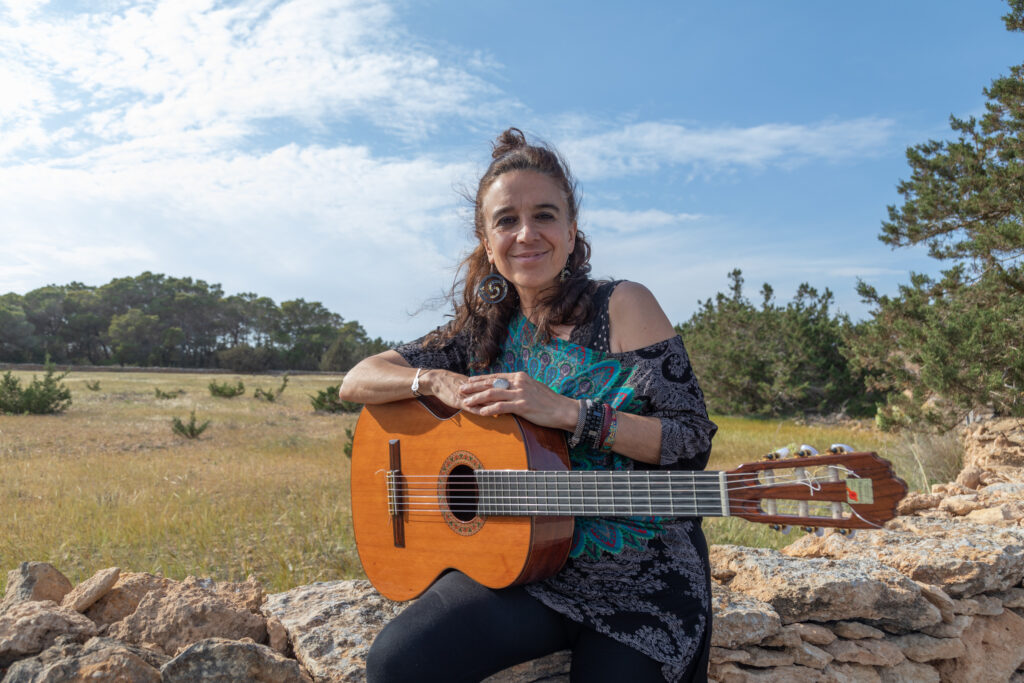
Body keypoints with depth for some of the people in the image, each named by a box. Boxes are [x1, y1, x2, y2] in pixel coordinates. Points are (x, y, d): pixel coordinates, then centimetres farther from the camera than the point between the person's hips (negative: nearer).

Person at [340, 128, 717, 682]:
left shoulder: (623, 307, -7)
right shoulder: (486, 329, 5)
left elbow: (696, 442, -13)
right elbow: (357, 380, 6)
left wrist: (568, 412, -23)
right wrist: (437, 382, -14)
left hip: (638, 572, -2)